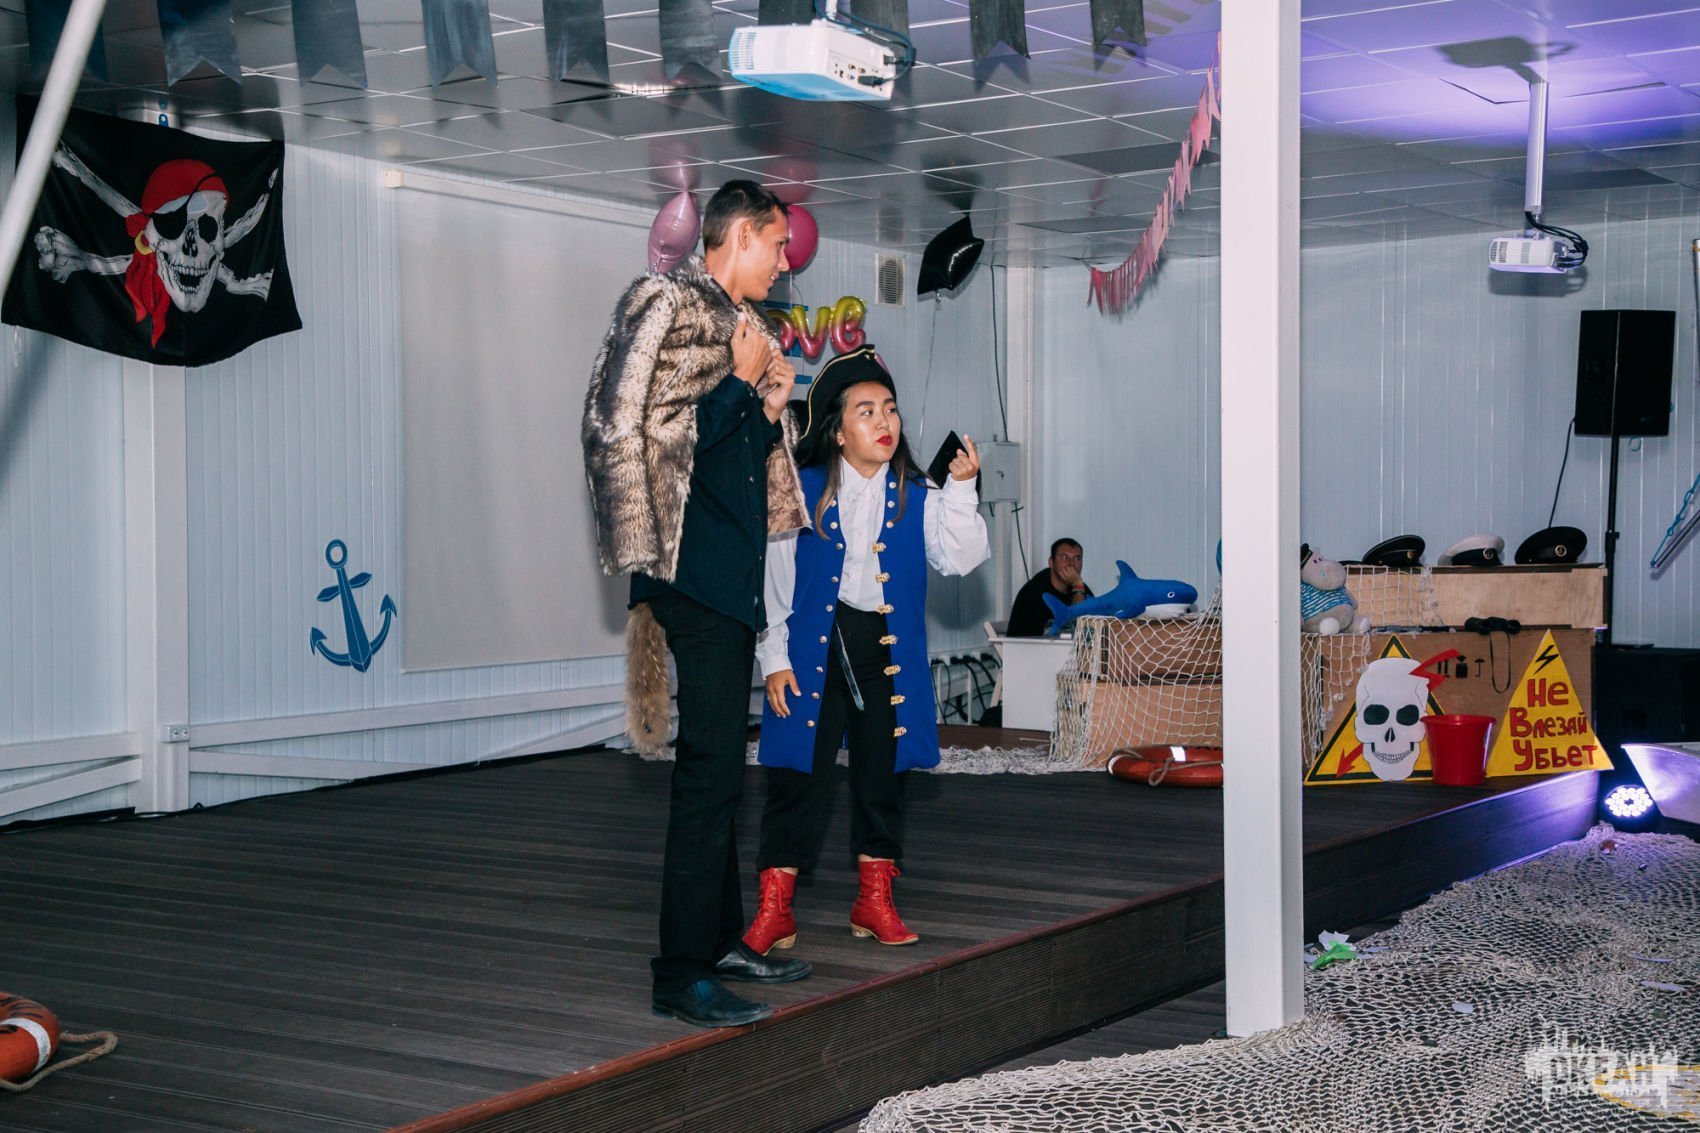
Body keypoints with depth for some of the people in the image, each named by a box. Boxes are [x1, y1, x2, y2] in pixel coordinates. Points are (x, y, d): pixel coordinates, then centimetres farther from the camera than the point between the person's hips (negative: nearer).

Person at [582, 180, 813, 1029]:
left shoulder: (736, 321, 19)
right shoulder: (668, 306, -8)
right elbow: (660, 433, -18)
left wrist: (771, 404, 8)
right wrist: (741, 380, -12)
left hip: (731, 573, 10)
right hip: (696, 569, -10)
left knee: (719, 765, 15)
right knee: (710, 768, -11)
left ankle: (720, 940, 25)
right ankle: (681, 976, -7)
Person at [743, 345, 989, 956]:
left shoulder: (916, 496, 4)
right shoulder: (802, 493, -3)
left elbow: (958, 557, -9)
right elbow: (775, 580, -1)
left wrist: (961, 489, -19)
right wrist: (775, 660, -4)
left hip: (888, 652, 3)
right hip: (815, 649, -2)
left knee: (882, 775, 10)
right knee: (799, 775, -2)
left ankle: (875, 900, 23)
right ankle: (773, 909, 6)